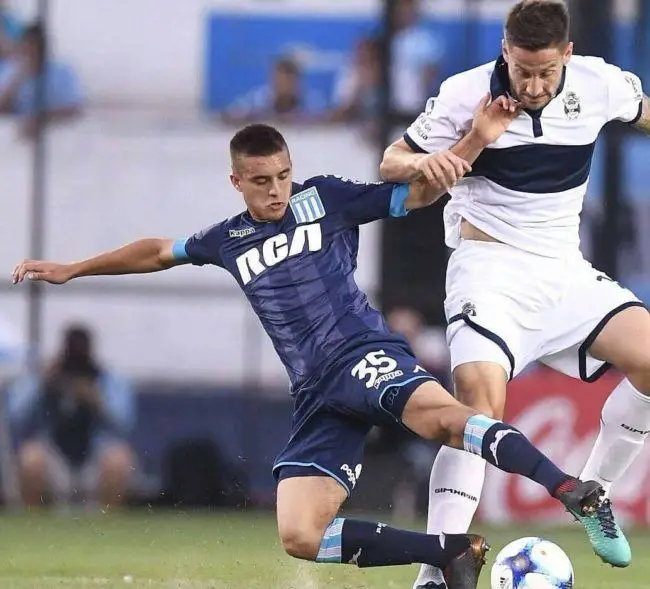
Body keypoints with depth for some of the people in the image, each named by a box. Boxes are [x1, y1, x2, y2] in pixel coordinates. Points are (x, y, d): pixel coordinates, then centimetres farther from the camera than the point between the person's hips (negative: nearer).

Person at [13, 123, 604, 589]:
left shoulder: (325, 199, 9)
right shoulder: (227, 241, 21)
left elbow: (417, 194, 8)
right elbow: (159, 252, 39)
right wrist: (71, 270, 47)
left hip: (364, 355, -5)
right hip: (318, 397, 5)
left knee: (439, 414, -39)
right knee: (300, 536, -16)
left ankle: (572, 491, -53)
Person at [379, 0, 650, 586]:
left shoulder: (600, 85, -3)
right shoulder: (467, 93, -11)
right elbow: (391, 163, -2)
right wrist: (420, 163, -24)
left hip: (564, 268, 4)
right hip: (490, 267, -4)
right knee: (481, 399, -26)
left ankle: (594, 493, 9)